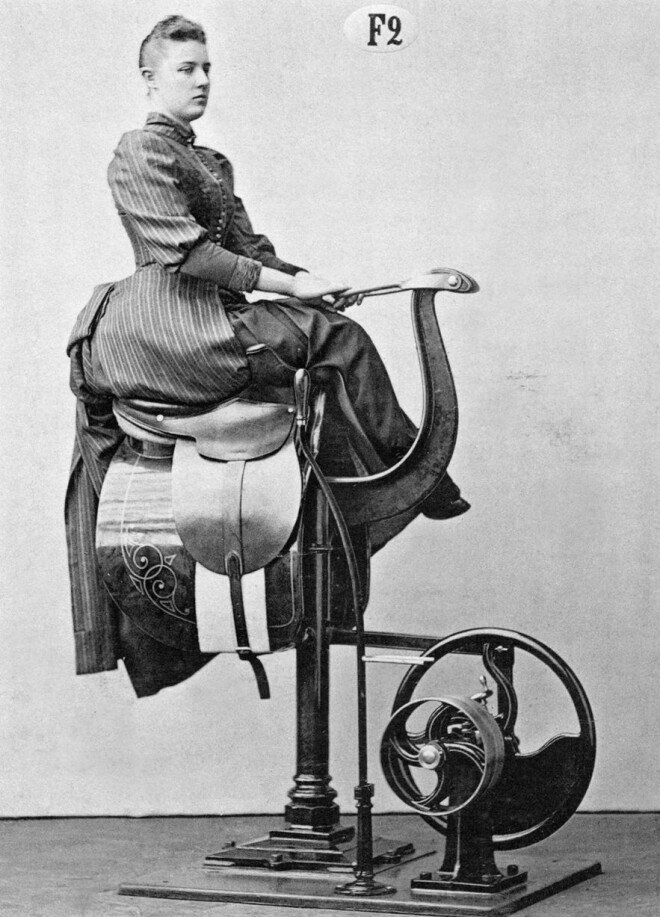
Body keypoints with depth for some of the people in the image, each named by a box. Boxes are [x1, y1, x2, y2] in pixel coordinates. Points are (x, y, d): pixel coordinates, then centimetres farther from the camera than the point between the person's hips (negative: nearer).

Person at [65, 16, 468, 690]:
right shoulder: (141, 152, -5)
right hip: (167, 321, -11)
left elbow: (246, 247, 22)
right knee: (335, 334, -12)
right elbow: (186, 251, -16)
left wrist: (308, 281, 3)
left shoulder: (213, 164, 26)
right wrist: (290, 284, -18)